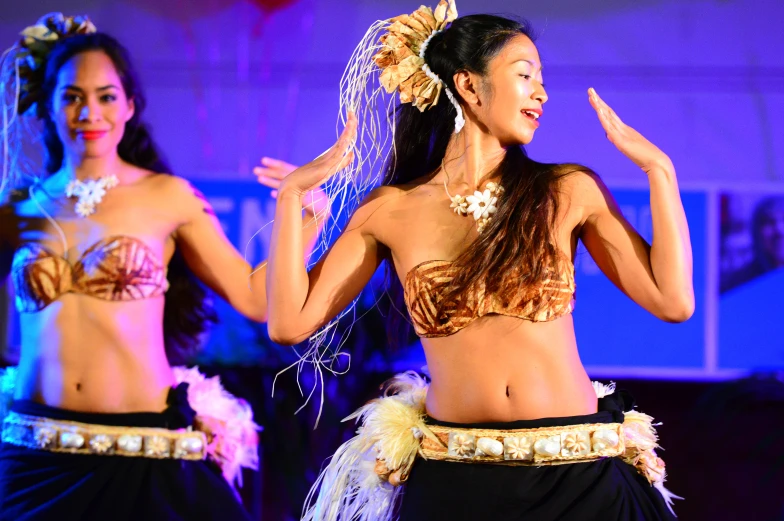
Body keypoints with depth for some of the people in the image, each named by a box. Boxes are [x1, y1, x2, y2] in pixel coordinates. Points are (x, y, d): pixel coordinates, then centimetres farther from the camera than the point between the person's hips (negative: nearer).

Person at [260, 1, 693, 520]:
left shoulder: (568, 192, 3)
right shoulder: (392, 211, 3)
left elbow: (673, 301, -1)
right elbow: (291, 322, -1)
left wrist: (659, 170, -1)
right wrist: (292, 195, -3)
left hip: (576, 477, 1)